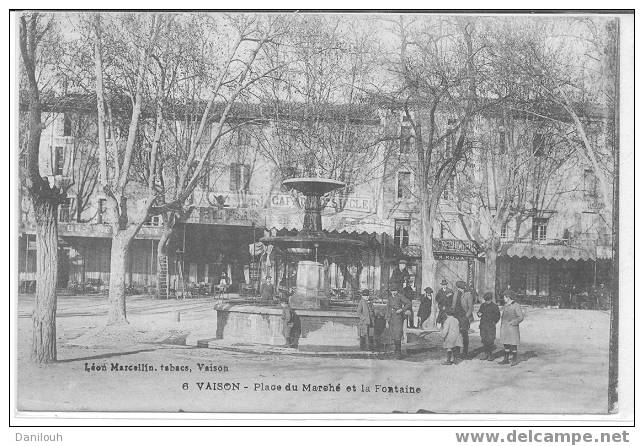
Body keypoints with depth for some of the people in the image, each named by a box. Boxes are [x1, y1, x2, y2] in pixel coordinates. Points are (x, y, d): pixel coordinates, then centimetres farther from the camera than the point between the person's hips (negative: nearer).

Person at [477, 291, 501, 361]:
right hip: (483, 325, 5)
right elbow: (479, 312, 22)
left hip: (491, 326, -5)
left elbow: (498, 316, 3)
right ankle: (486, 354, 13)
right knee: (484, 340, 5)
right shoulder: (482, 305, 10)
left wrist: (493, 322, -1)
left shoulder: (494, 306, -4)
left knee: (490, 341, -7)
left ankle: (491, 355, 2)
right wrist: (479, 314, 0)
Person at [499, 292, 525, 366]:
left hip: (512, 327, -7)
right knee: (505, 344, 8)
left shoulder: (516, 305, -9)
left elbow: (521, 317, -10)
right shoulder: (505, 306, 13)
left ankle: (514, 360, 5)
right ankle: (506, 359, 14)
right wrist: (502, 322, 11)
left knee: (513, 344, -3)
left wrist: (512, 322, -16)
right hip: (504, 327, 7)